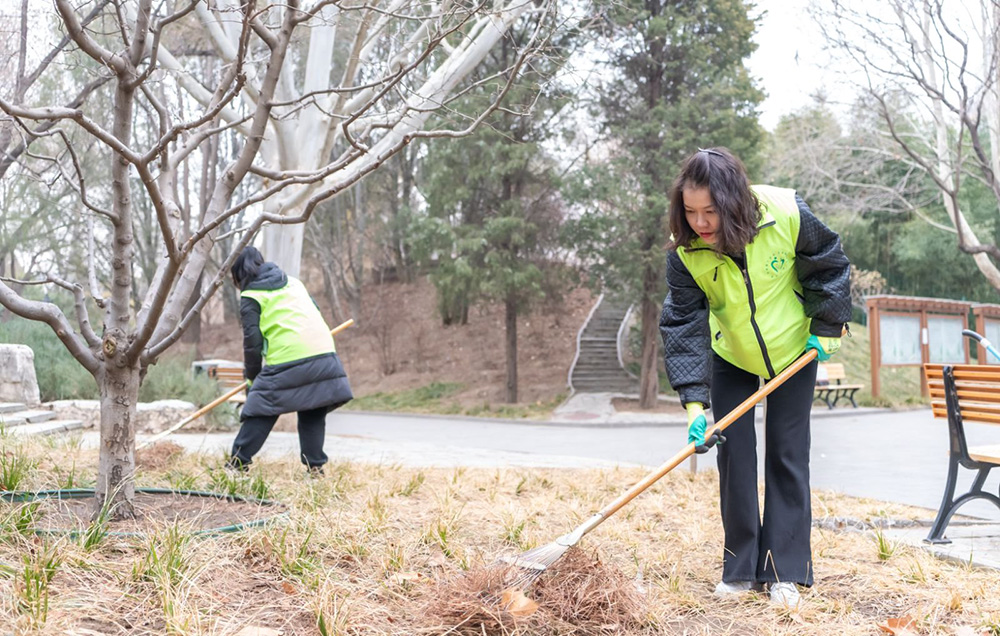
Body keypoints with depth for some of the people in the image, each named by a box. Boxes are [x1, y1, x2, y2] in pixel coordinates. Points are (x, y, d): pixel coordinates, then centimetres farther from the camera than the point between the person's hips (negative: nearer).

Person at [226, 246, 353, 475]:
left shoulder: (251, 297, 6)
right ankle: (315, 467, 10)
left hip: (287, 361, -5)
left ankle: (237, 464, 4)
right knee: (312, 417, 14)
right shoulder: (294, 283, 25)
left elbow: (252, 340, 1)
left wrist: (252, 376, 12)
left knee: (260, 413, 4)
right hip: (324, 353, 6)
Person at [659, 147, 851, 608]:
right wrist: (694, 402, -29)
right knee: (734, 455, -1)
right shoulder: (684, 250, -25)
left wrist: (827, 327, -6)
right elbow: (683, 324, -23)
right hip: (731, 357, 1)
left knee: (788, 455, 0)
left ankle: (785, 571, 9)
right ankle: (741, 569, 10)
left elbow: (829, 265, -10)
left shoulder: (787, 214, -29)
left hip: (793, 350, -1)